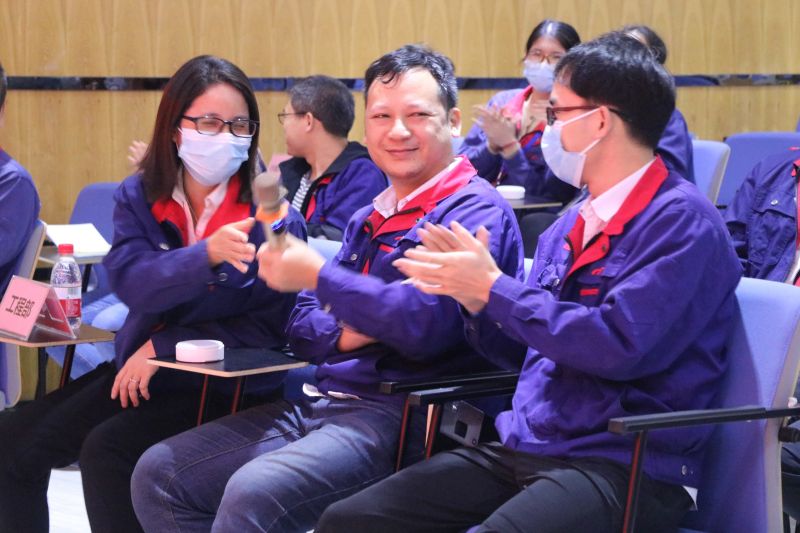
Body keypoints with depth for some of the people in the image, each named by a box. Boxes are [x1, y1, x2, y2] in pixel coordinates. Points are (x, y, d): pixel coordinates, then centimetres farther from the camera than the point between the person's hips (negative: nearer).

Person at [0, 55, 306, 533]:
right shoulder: (138, 197, 1)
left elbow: (269, 327, -11)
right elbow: (131, 282, -15)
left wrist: (164, 347, -15)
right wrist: (205, 256, -35)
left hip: (225, 386, -5)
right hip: (137, 367, 5)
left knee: (107, 450, -27)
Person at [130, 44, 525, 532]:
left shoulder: (475, 211, -6)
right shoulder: (368, 219, 21)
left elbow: (428, 323, -21)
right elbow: (302, 322, 20)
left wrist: (317, 276, -15)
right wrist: (343, 333, -4)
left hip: (403, 416, -9)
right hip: (322, 401, 9)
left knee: (253, 492, -32)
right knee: (159, 473, 1)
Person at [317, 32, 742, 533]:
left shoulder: (682, 220, -10)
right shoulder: (573, 223, 17)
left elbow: (616, 345, -21)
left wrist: (494, 288, -12)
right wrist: (473, 293, 1)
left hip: (625, 469, -8)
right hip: (523, 449, 8)